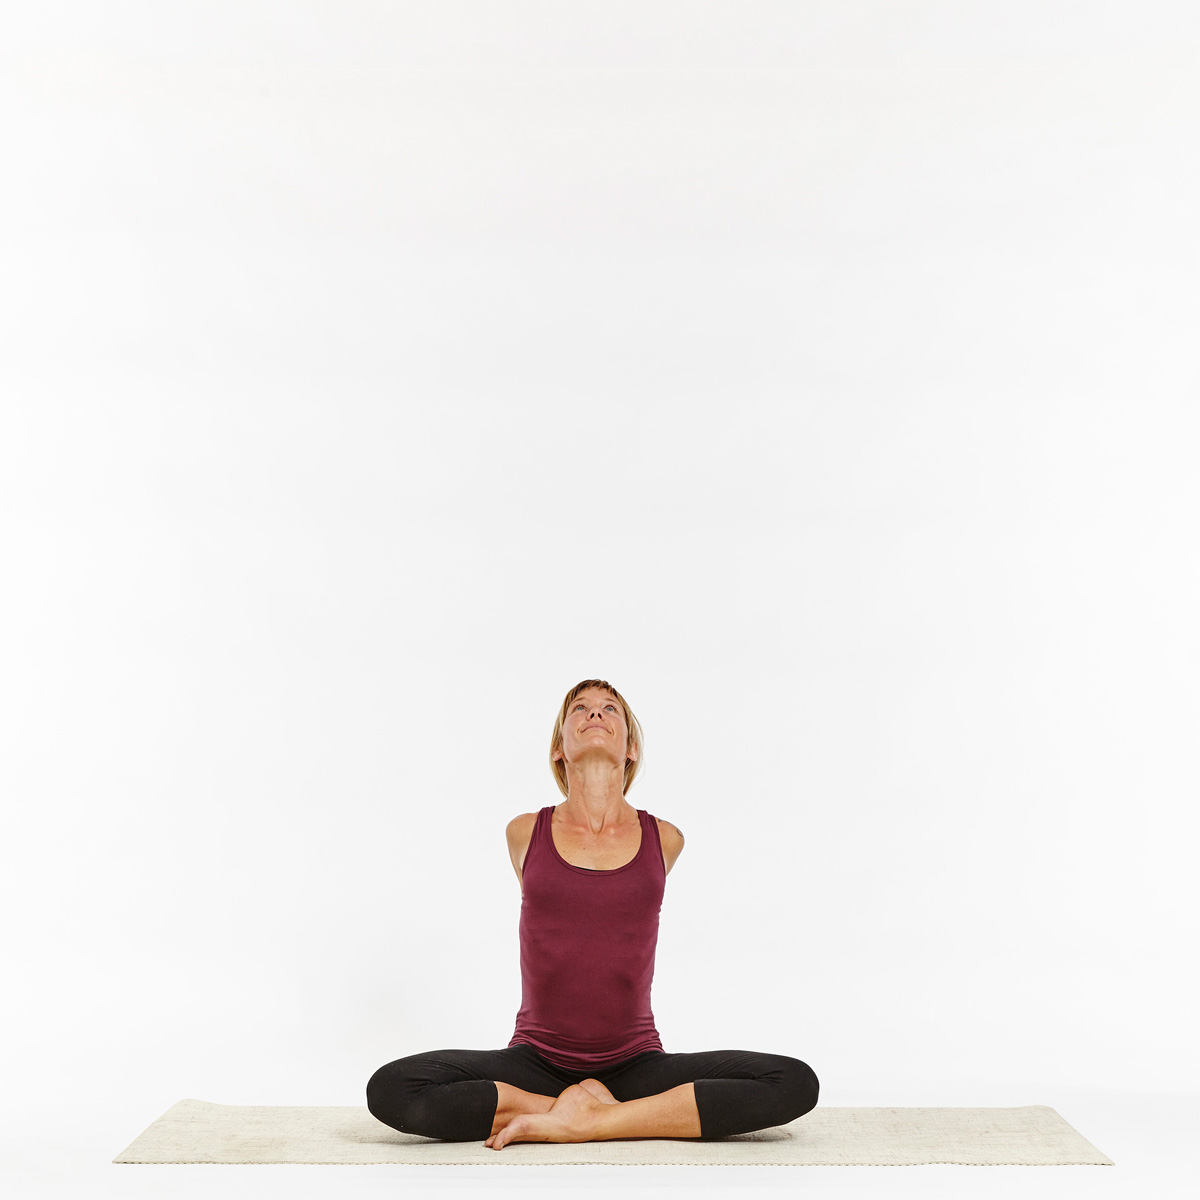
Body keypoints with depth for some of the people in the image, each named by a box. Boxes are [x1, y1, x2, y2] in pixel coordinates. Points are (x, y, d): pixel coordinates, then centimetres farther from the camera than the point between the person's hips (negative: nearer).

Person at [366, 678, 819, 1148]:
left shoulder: (665, 840, 3)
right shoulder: (524, 833, 2)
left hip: (634, 1065, 1)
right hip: (536, 1062, 0)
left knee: (795, 1082, -22)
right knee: (389, 1090, -26)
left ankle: (580, 1121, -18)